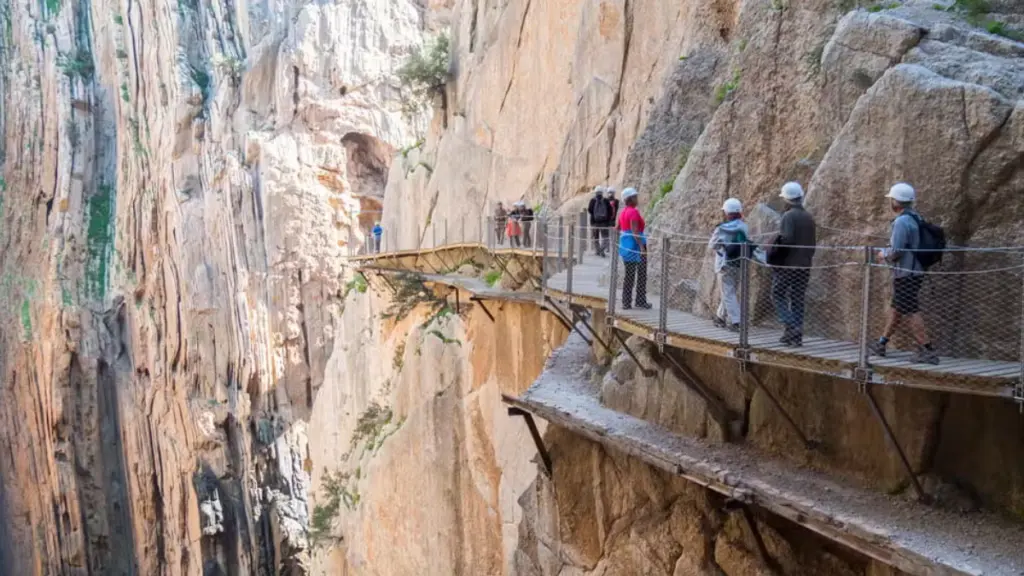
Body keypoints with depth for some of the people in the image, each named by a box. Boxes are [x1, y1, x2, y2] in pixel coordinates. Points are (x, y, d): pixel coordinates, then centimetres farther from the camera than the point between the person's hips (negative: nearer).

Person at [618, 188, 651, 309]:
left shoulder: (623, 213, 12)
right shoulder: (634, 212, -14)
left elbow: (618, 230, 17)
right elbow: (634, 231, -22)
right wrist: (642, 246, -25)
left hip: (624, 246, 8)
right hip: (635, 245, -8)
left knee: (628, 276, 11)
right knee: (641, 275, 3)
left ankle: (626, 303, 10)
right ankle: (641, 301, 7)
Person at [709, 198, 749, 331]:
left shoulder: (721, 229, -15)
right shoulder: (744, 228, -3)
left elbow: (712, 245, -4)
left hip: (726, 265, -5)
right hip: (740, 264, 5)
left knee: (728, 293, -1)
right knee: (730, 291, 17)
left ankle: (736, 322, -8)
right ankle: (721, 317, 30)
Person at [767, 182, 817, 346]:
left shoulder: (789, 216, -12)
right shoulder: (809, 217, 12)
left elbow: (786, 240, -21)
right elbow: (813, 242, 15)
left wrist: (773, 254, -9)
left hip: (787, 264, -7)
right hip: (804, 265, 7)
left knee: (778, 295, 4)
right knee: (798, 299, 10)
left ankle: (791, 326, -13)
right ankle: (796, 336, 11)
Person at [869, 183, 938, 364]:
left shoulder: (902, 221, -19)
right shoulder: (914, 218, 11)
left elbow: (896, 252, -22)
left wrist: (883, 254, -2)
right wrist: (888, 253, 14)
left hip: (906, 274, -10)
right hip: (914, 271, 10)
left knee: (911, 313, -6)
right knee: (896, 308, 17)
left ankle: (928, 351, -6)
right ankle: (881, 345, 27)